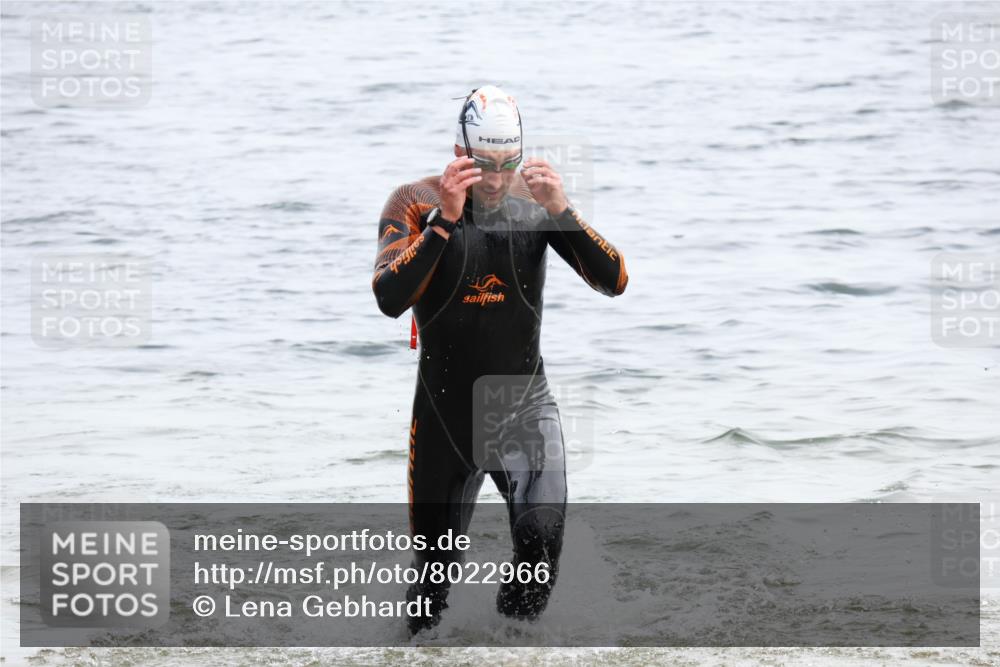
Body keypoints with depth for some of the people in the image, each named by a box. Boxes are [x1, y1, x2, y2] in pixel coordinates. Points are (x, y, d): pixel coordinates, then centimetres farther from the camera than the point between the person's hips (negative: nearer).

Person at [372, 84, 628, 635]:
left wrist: (560, 210, -27)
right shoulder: (416, 203, -11)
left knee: (542, 537, -25)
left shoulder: (534, 201, -6)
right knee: (436, 562, 13)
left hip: (524, 405, 0)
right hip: (445, 412, 0)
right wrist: (446, 219, -33)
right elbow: (390, 299, -25)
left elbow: (615, 281, -13)